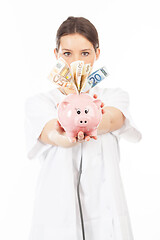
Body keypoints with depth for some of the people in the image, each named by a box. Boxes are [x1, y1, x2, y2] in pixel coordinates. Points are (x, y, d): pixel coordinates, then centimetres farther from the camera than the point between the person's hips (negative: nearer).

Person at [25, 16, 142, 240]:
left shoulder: (115, 97, 4)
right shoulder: (38, 102, 0)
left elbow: (111, 119, -21)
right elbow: (53, 134, -22)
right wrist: (63, 136, -47)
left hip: (105, 215, 1)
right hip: (56, 215, -1)